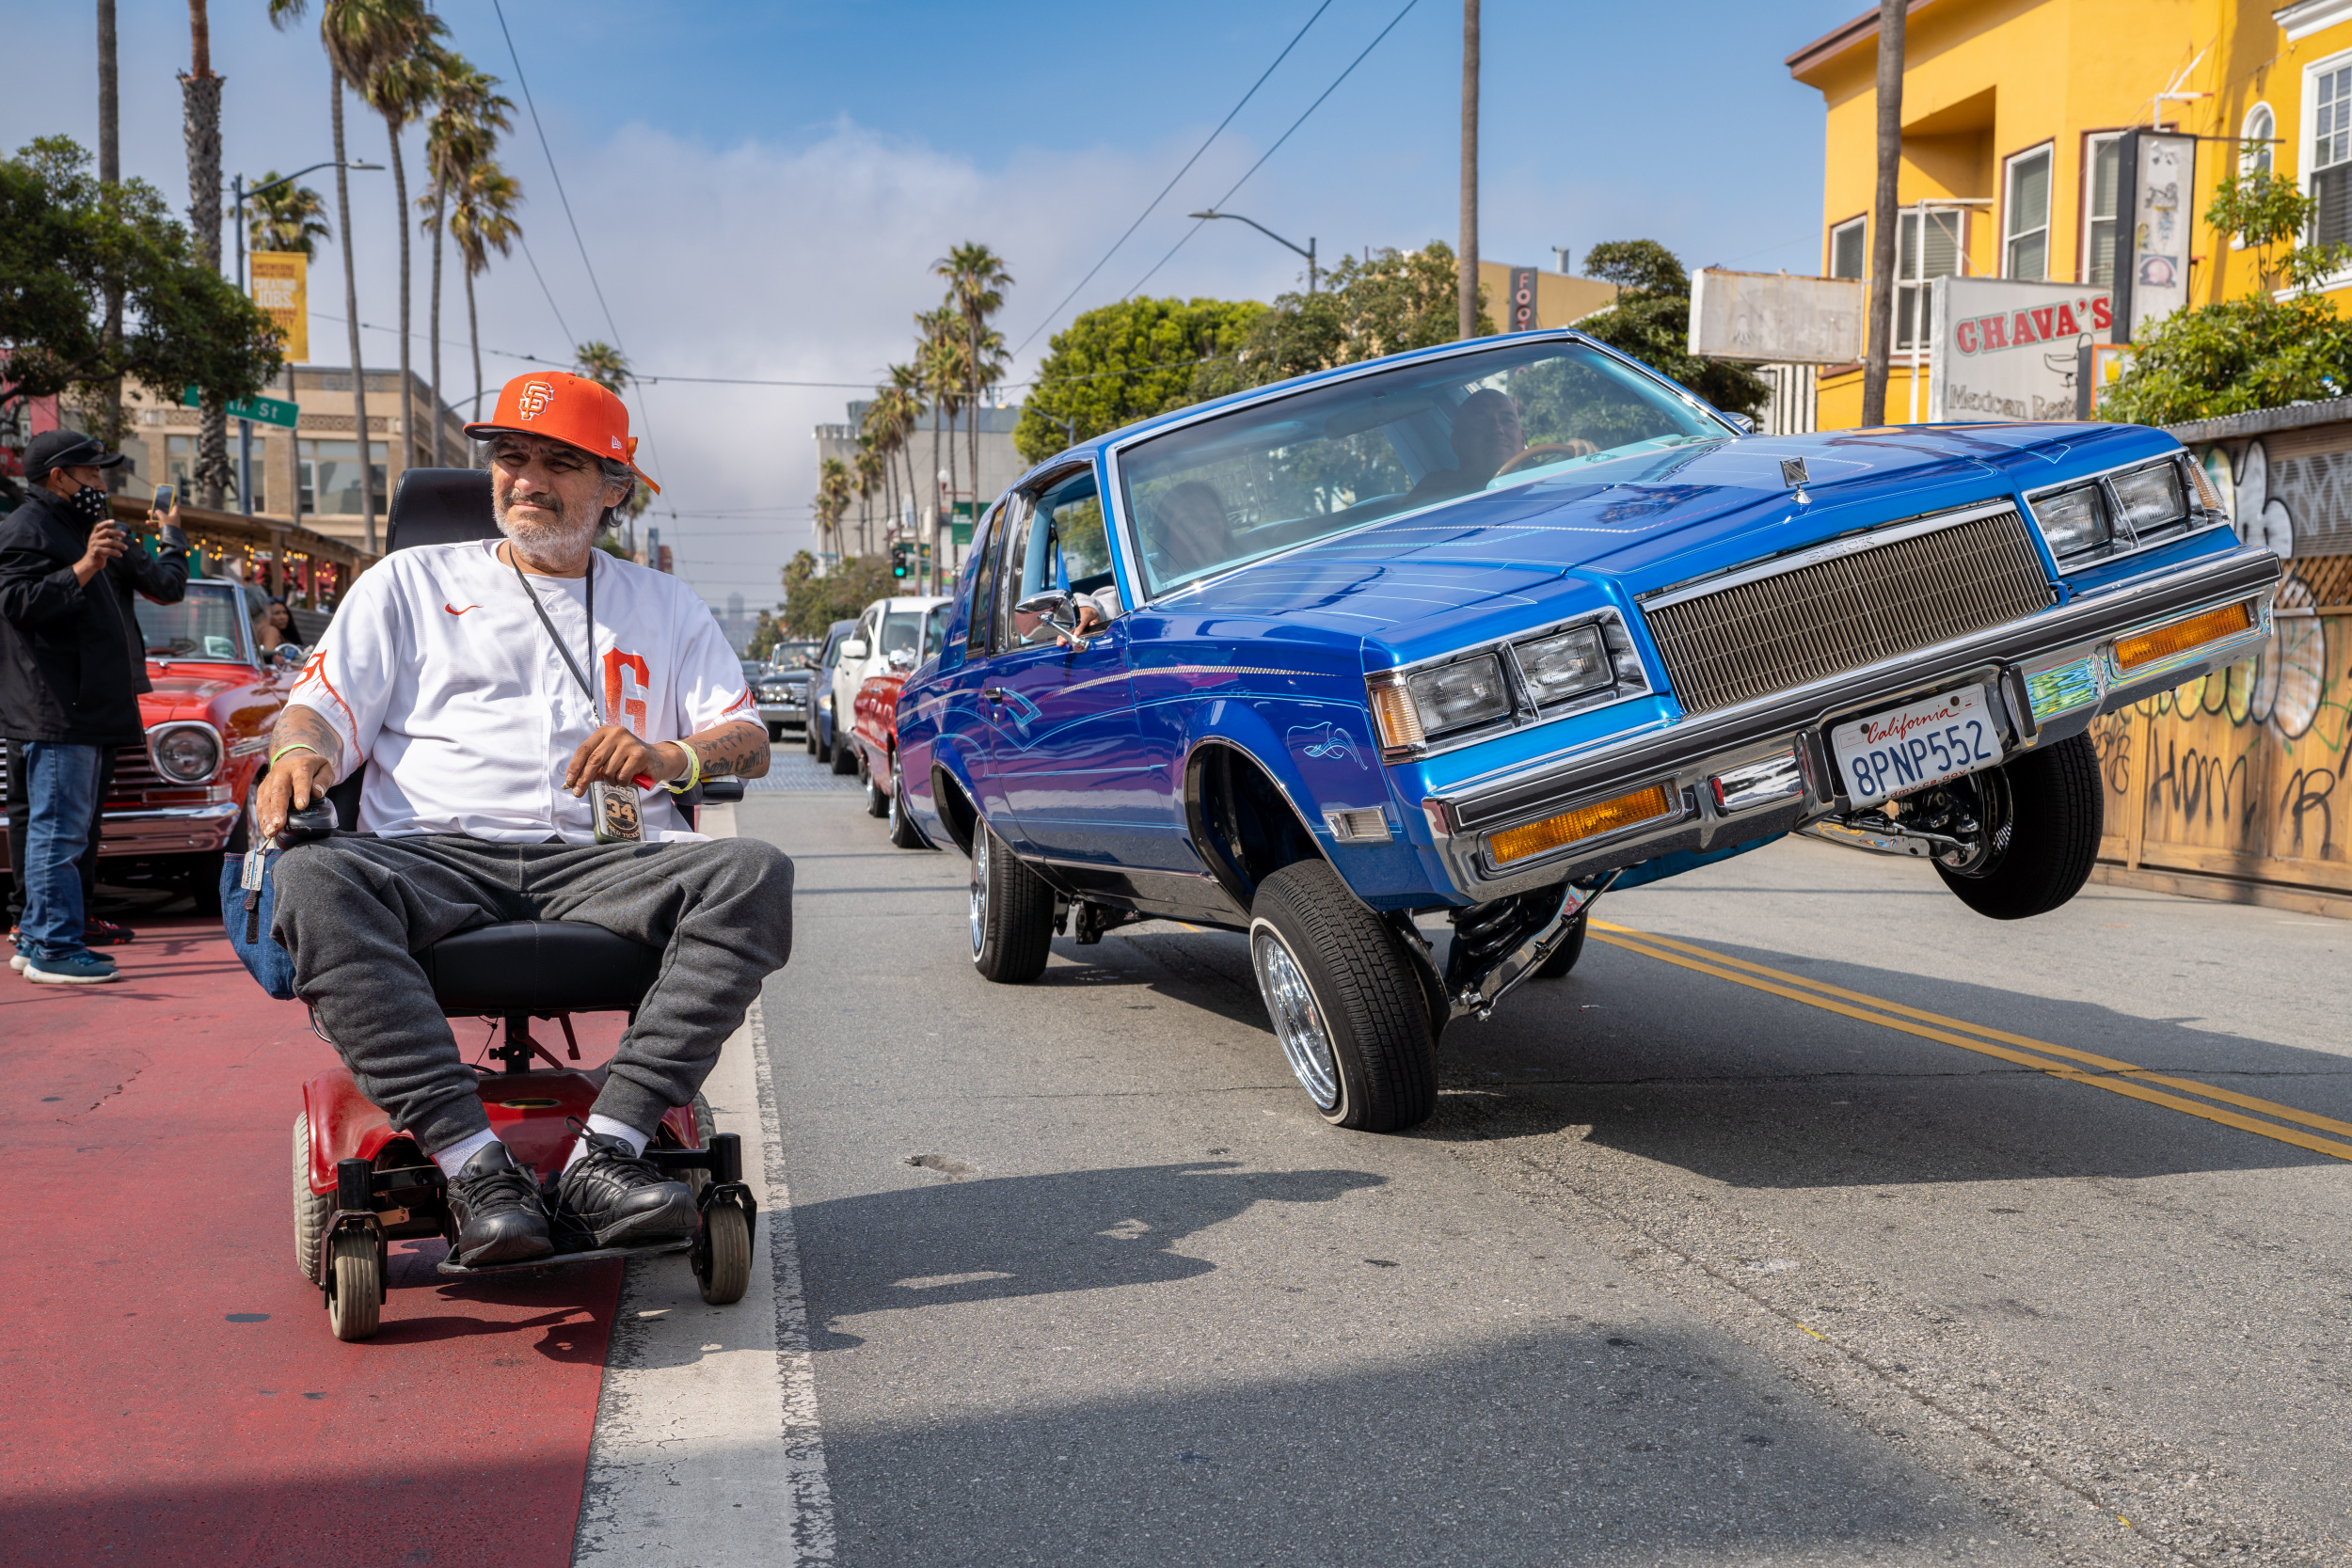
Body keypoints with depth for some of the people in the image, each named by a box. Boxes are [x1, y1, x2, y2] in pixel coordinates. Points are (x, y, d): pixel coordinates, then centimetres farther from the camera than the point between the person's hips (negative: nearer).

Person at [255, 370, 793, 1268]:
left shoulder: (663, 606, 24)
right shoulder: (410, 583, 22)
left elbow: (750, 740, 14)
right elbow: (325, 706, 13)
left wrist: (671, 755, -9)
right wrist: (299, 752, -12)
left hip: (600, 864, 1)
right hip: (435, 856, 0)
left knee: (755, 875, -30)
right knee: (313, 881, -34)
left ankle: (606, 1151, -36)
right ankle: (473, 1165, -37)